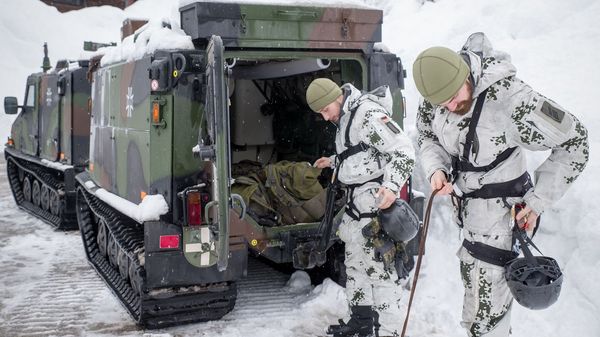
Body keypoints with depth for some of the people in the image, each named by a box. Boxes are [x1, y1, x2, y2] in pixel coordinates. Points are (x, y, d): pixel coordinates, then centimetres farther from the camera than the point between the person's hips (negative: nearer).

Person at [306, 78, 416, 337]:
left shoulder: (367, 113, -15)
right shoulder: (345, 118, 16)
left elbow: (403, 150, -20)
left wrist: (391, 185, -31)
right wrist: (333, 162, 32)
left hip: (375, 201, -11)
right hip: (356, 200, 11)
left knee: (378, 268, -10)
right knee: (355, 263, 18)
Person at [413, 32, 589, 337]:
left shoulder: (510, 98, -30)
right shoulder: (435, 96, -11)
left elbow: (574, 141, -18)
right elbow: (426, 136, 8)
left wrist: (538, 199, -17)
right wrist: (436, 169, -13)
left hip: (497, 209, -6)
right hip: (463, 204, 6)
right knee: (473, 283, 23)